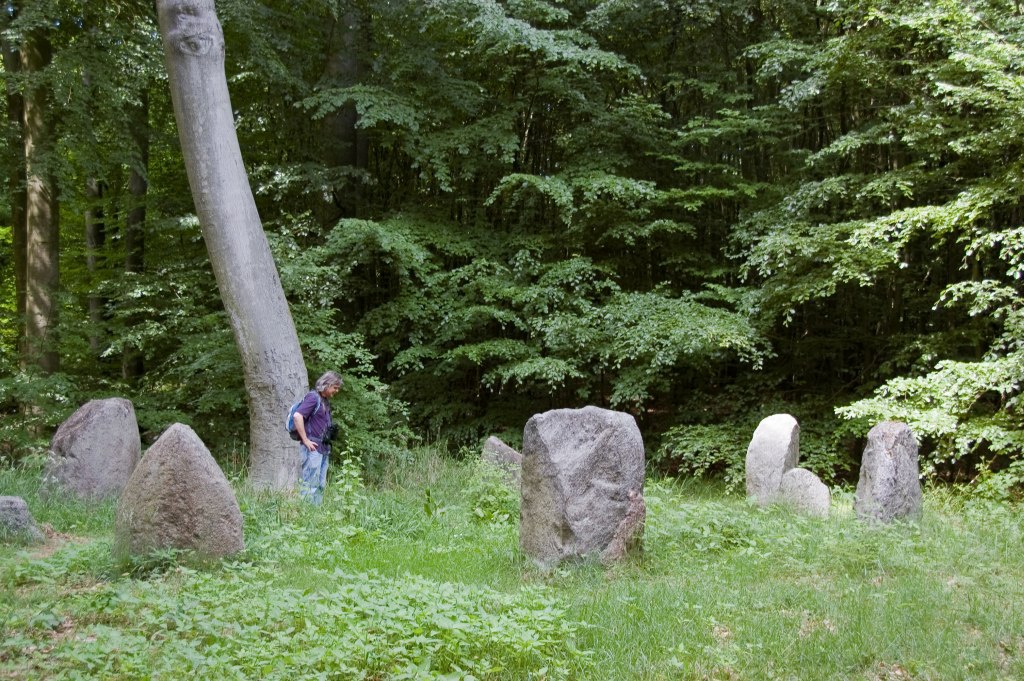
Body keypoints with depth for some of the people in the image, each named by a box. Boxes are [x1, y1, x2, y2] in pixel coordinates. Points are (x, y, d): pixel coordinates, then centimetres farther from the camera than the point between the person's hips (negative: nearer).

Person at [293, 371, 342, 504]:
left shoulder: (326, 401, 17)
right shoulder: (313, 397, -10)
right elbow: (297, 416, -21)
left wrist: (327, 444, 16)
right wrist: (305, 440, -18)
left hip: (324, 448, 9)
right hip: (313, 448, -9)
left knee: (320, 485, 10)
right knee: (310, 483, -8)